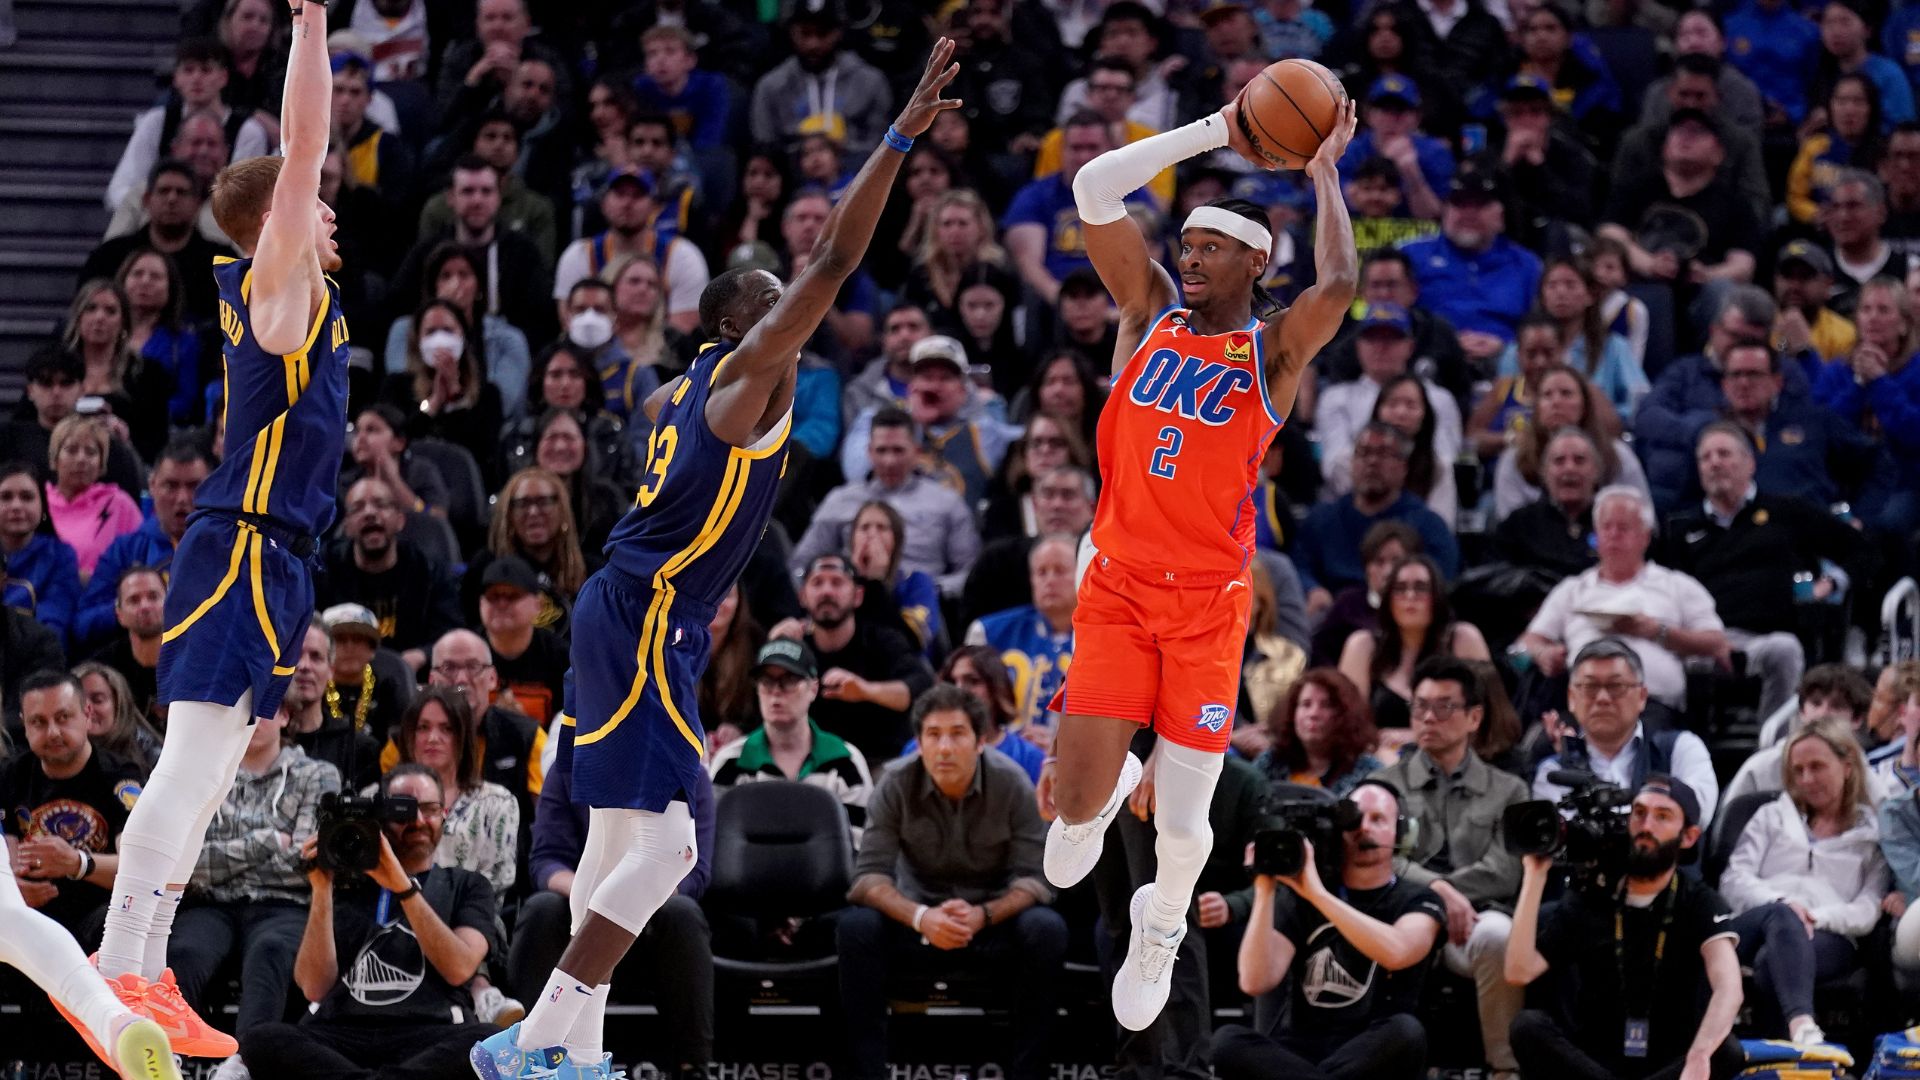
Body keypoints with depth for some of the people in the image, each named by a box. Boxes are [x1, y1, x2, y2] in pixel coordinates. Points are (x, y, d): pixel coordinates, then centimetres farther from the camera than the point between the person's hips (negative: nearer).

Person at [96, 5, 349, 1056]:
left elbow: (297, 159, 25)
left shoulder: (273, 290, 15)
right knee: (195, 762, -15)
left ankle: (136, 970, 12)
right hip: (242, 551, -10)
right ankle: (119, 976, -21)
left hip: (265, 561, 10)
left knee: (207, 771, 10)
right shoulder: (278, 287, -7)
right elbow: (301, 151, -15)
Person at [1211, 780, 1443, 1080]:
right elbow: (1256, 982, -3)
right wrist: (1265, 891, -10)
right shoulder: (1298, 900, 12)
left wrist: (1317, 893, -21)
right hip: (1305, 1052, 2)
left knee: (1405, 1031, -37)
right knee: (1227, 1042, -29)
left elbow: (1396, 953, -19)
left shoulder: (1417, 902, 6)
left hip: (1378, 1055, -2)